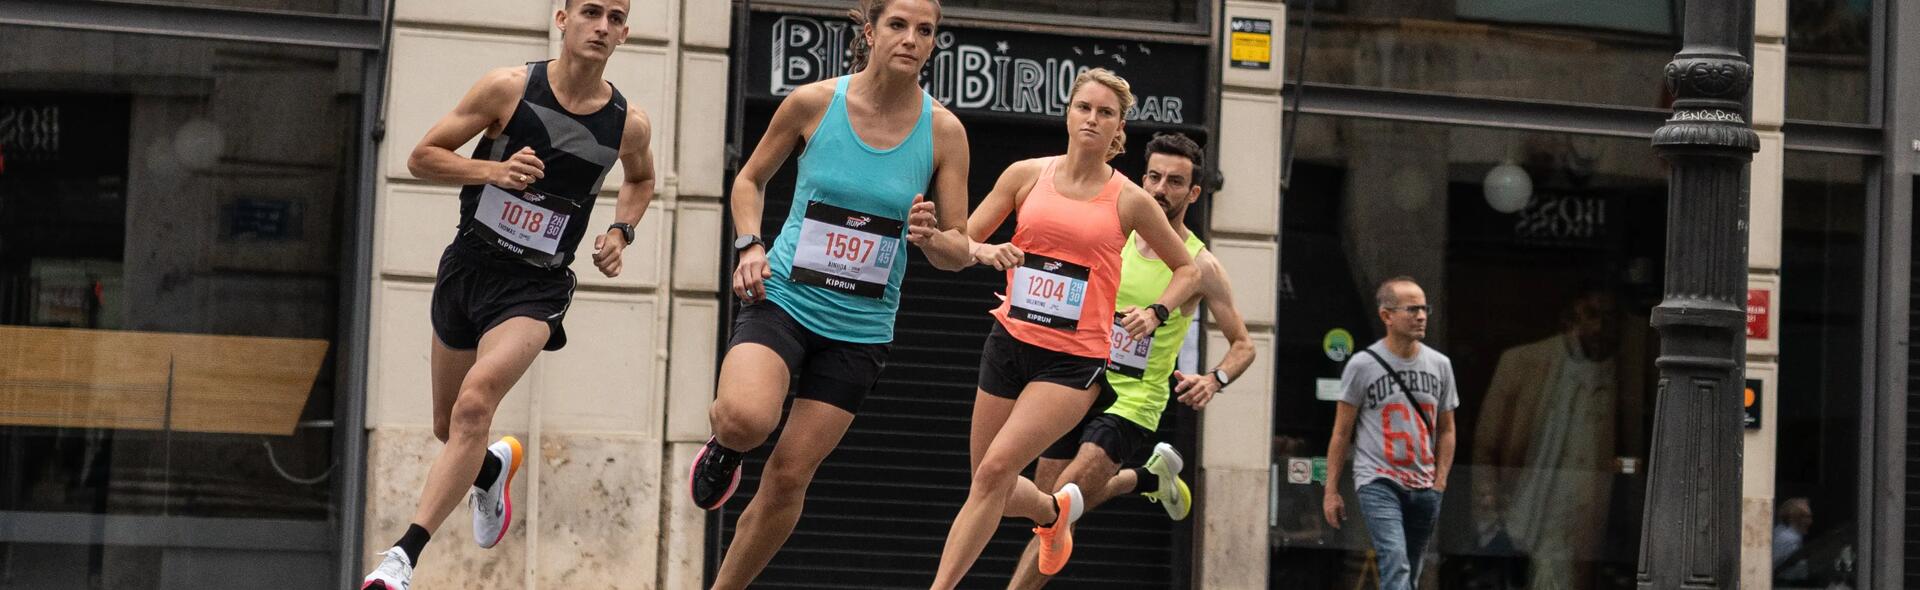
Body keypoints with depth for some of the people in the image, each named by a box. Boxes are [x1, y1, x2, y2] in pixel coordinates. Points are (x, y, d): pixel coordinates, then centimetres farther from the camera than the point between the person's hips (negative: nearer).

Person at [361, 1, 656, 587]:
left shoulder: (628, 123, -5)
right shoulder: (510, 87, -11)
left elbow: (640, 178, 20)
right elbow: (422, 157, -7)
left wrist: (620, 232, 1)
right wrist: (496, 170, -22)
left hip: (534, 289, -2)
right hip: (467, 267, 2)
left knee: (474, 406, -25)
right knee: (449, 428, 16)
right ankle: (493, 469, 54)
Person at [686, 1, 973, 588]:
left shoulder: (943, 131, -5)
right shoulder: (814, 102, -7)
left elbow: (961, 252, 0)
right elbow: (750, 178, 10)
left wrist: (930, 237, -23)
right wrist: (750, 245, -7)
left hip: (860, 326, 2)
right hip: (782, 298, -1)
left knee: (788, 477, 2)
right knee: (747, 419, -30)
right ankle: (725, 443, 8)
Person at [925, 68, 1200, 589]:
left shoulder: (1129, 201, -1)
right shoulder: (1027, 175, 3)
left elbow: (1187, 269, 12)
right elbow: (959, 242, 8)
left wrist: (1156, 312, -6)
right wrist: (985, 251, -14)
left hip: (1074, 359, -4)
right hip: (1010, 343, 4)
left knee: (996, 470, -20)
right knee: (991, 486, 10)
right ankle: (1053, 510, 44)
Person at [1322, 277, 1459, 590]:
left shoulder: (1439, 365, 9)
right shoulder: (1362, 366, -4)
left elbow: (1446, 430, 16)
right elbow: (1341, 434, 0)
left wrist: (1439, 481, 5)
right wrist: (1331, 491, -2)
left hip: (1424, 488, 5)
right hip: (1378, 483, -5)